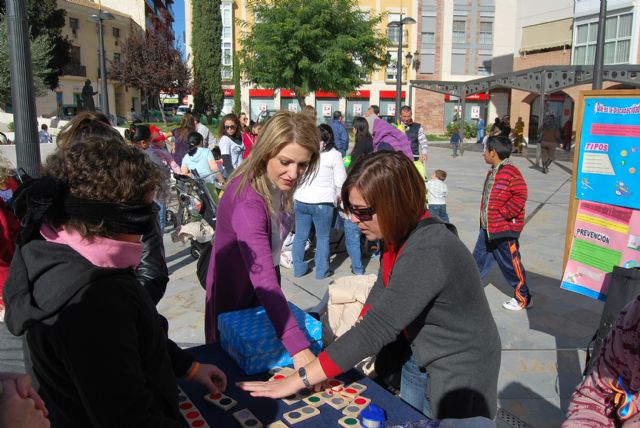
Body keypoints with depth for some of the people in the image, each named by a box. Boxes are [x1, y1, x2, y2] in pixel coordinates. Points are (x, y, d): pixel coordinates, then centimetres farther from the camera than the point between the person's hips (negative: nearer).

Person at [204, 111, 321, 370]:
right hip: (236, 292, -7)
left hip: (265, 285, 8)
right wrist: (297, 346, -52)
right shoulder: (248, 202, -36)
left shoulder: (278, 184, -11)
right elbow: (263, 280, -46)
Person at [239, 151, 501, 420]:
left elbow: (377, 327, -36)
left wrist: (298, 381, -32)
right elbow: (383, 291, 7)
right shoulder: (398, 234, -7)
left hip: (457, 372, -7)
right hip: (418, 358, 7)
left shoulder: (427, 252, -34)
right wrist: (358, 343, -6)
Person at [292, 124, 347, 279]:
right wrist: (337, 198, 14)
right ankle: (322, 271, 17)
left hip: (301, 201, 3)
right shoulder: (334, 155, -4)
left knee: (300, 236, 13)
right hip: (323, 202, -3)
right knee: (323, 237, 10)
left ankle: (298, 268, 23)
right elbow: (340, 182, -4)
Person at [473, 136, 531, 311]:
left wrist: (503, 213, -22)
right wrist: (484, 217, 12)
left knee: (510, 264, 5)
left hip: (505, 230, -9)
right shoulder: (493, 172, 10)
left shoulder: (510, 172, -19)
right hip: (487, 228, 9)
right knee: (479, 260, 16)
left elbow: (520, 196, -25)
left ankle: (523, 299, 21)